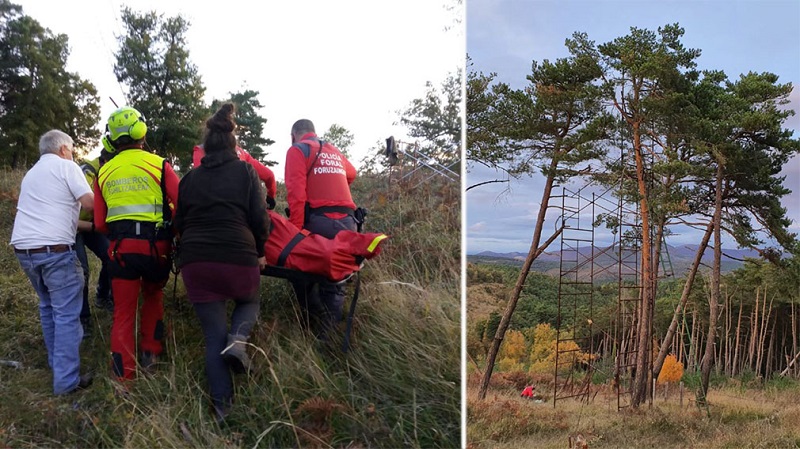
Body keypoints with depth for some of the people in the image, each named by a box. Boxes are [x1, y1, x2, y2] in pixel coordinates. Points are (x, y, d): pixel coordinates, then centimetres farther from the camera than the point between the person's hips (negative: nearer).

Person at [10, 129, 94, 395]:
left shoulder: (32, 173, 24)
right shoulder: (65, 166, -1)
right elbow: (89, 203, -11)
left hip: (23, 248, 8)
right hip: (54, 248, -8)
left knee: (48, 306, 22)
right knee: (66, 313, -5)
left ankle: (56, 362, 30)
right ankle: (67, 381, -7)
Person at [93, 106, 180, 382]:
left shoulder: (104, 172, 9)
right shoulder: (158, 164, -2)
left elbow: (100, 224, 9)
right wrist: (173, 226, 12)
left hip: (120, 246, 2)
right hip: (155, 244, -1)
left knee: (123, 312, 9)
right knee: (153, 295, 25)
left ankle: (124, 378, 9)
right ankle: (150, 354, 25)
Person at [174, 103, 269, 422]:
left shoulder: (190, 178, 14)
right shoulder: (244, 171, 6)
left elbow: (179, 222, 19)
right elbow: (259, 218, 0)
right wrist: (259, 252, 15)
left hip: (195, 261, 2)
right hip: (238, 257, -2)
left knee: (213, 335, 10)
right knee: (249, 302, 28)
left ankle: (222, 407, 8)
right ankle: (238, 338, -4)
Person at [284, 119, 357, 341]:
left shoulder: (298, 149, 6)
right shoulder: (334, 151, 25)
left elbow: (296, 193, -8)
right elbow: (351, 174, 46)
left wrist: (294, 230, -11)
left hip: (320, 221, -6)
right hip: (347, 222, 6)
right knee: (334, 281, 11)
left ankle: (318, 332, 4)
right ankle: (330, 331, 9)